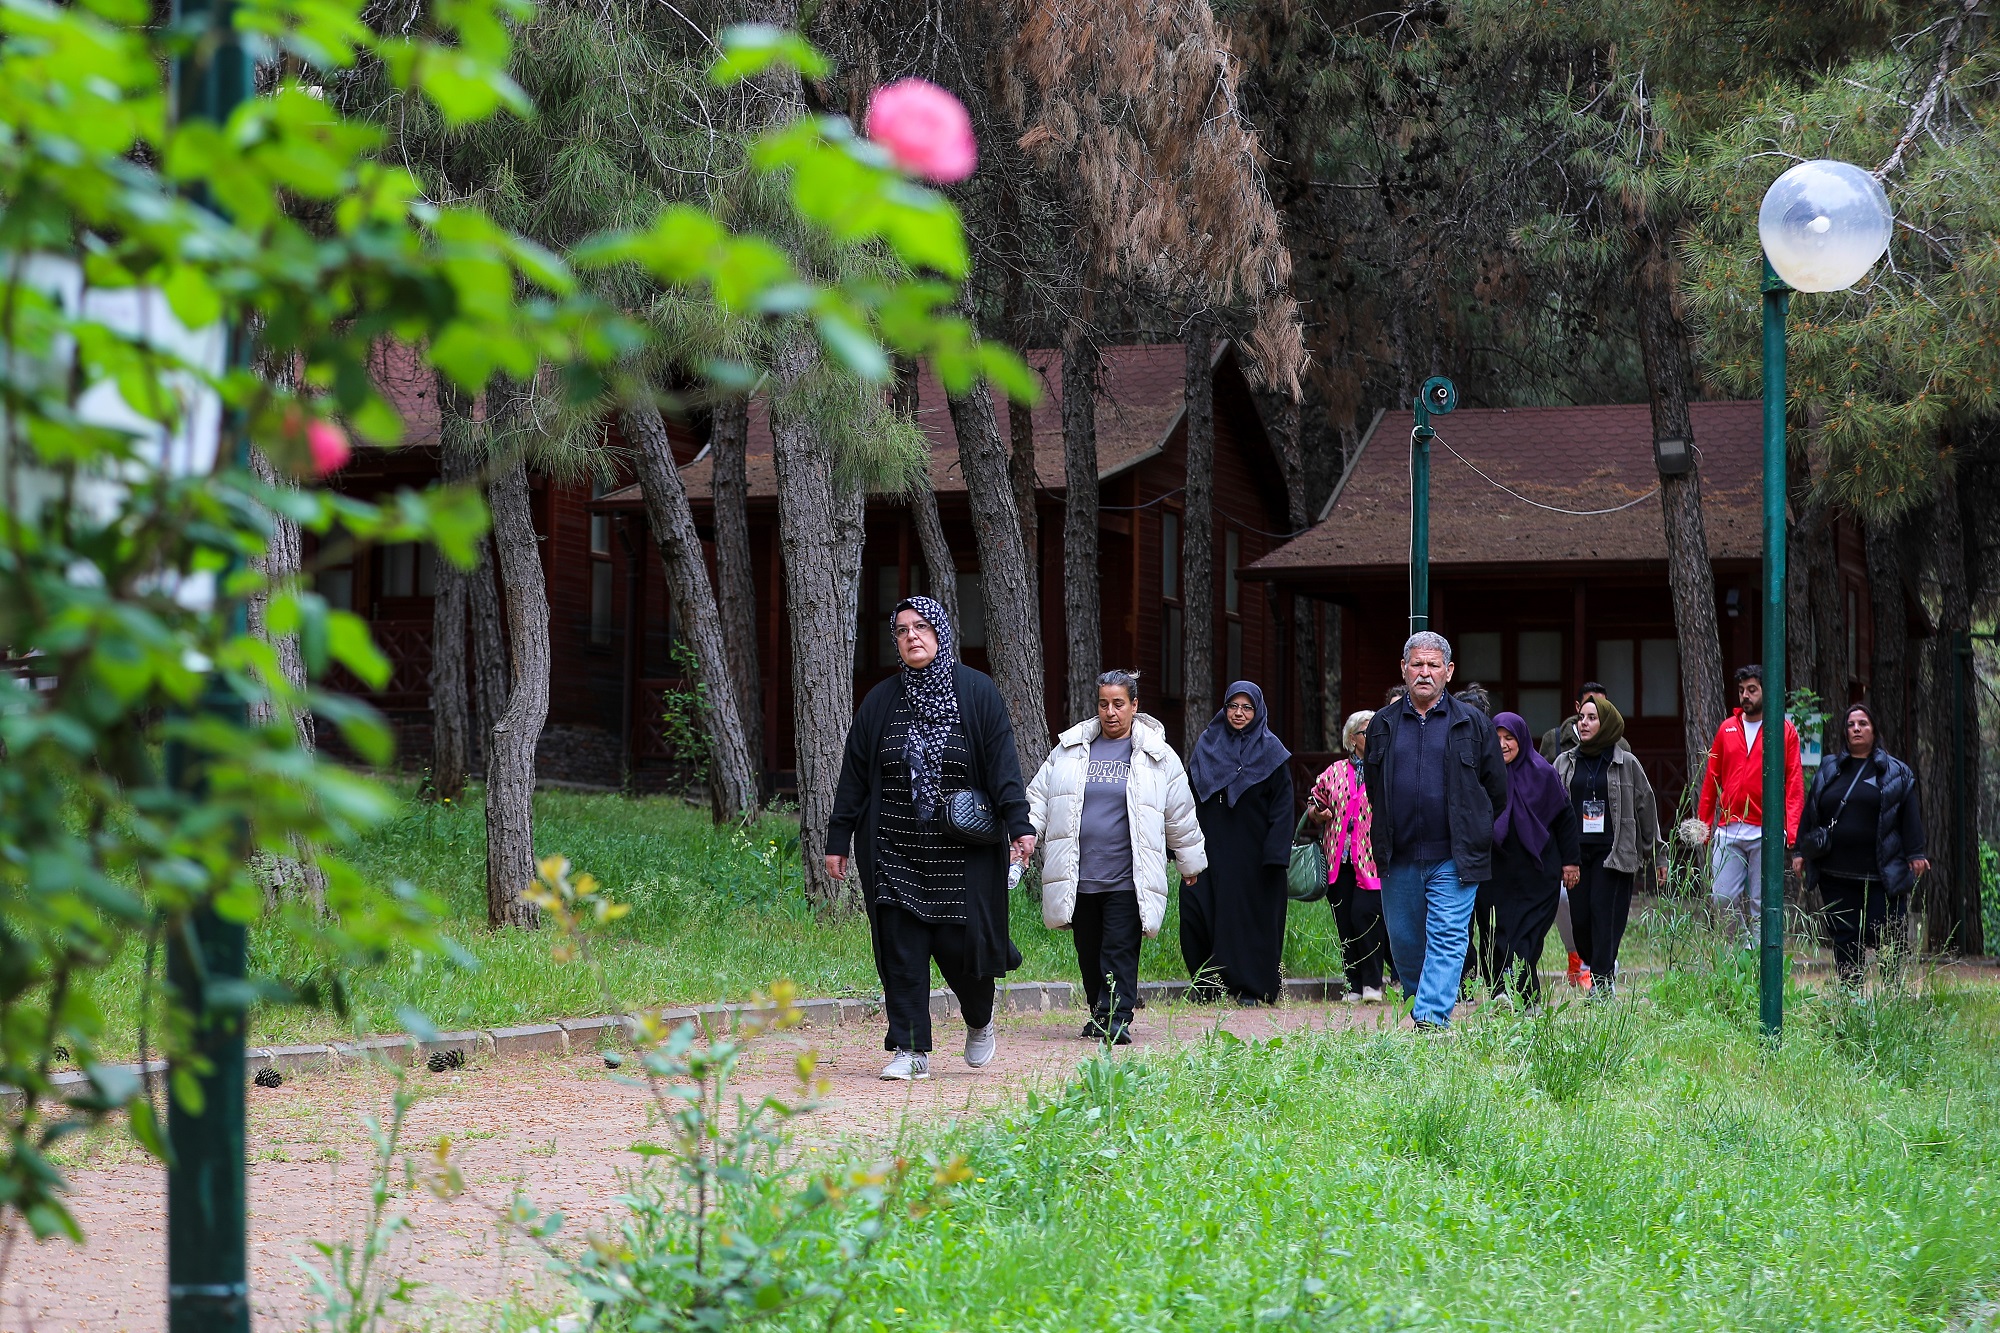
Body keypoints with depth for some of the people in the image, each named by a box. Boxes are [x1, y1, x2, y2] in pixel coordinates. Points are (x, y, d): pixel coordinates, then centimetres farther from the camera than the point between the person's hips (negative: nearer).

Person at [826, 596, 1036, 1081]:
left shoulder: (978, 692, 1)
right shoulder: (880, 701, 8)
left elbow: (1003, 763, -5)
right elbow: (854, 774, 10)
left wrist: (1019, 824, -16)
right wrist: (838, 839, 6)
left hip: (962, 852, -2)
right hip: (894, 852, 2)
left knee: (961, 941, -5)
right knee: (901, 949, -2)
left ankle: (980, 1019, 26)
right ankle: (910, 1050, 3)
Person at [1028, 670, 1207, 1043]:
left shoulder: (1157, 757, 6)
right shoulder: (1069, 750, 11)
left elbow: (1180, 816, 14)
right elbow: (1039, 797, 16)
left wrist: (1190, 862, 20)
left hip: (1126, 880, -3)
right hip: (1078, 877, 3)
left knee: (1120, 951, -10)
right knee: (1088, 952, 9)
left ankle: (1116, 1018, -12)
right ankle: (1099, 1014, 23)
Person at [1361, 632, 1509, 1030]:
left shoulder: (1473, 725, 3)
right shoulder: (1383, 725, 11)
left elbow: (1497, 790, 10)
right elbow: (1372, 787, 22)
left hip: (1453, 858, -3)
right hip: (1399, 859, 3)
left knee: (1447, 939, -11)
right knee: (1403, 943, 9)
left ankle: (1431, 1017, -16)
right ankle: (1419, 999, 30)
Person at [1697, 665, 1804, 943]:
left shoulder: (1785, 730, 3)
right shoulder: (1727, 728, 12)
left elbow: (1794, 784, -1)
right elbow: (1711, 779, 14)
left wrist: (1790, 829, -12)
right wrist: (1703, 825, 8)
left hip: (1765, 831, -3)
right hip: (1728, 830, 3)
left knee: (1761, 904, -1)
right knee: (1722, 898, -3)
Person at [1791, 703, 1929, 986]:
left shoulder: (1895, 772, 6)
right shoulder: (1829, 769, 13)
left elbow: (1909, 815, 5)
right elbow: (1810, 812, 16)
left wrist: (1915, 854, -2)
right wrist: (1801, 851, 12)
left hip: (1881, 873, -3)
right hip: (1836, 872, 3)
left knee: (1888, 937, -6)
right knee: (1844, 938, 3)